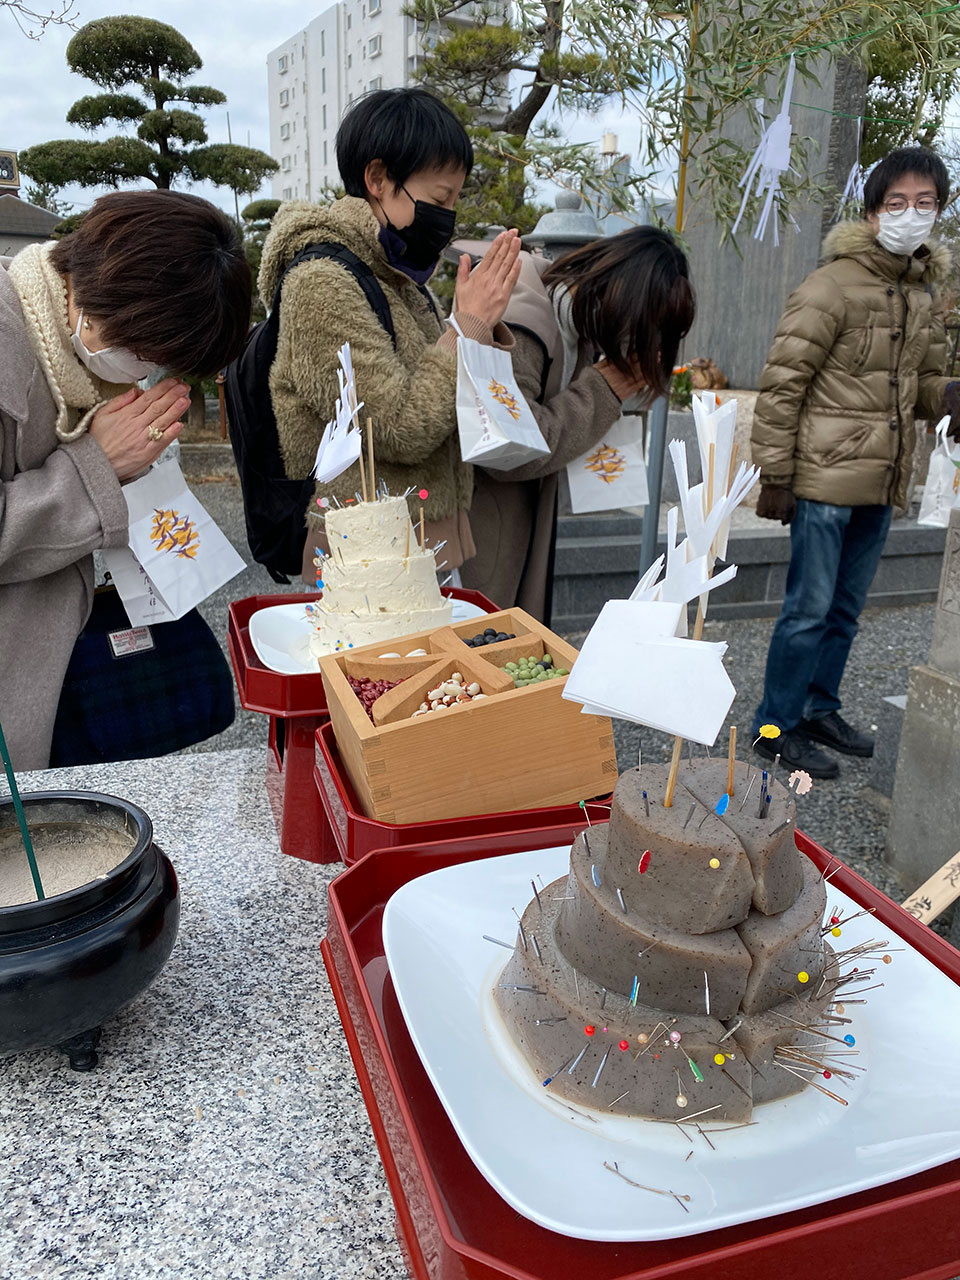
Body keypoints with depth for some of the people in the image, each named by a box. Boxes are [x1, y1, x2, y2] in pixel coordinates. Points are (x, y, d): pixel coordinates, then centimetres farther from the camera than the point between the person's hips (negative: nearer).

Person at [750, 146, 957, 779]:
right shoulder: (834, 285, -10)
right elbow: (781, 385, -12)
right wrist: (774, 478, -15)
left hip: (881, 485, 7)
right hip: (826, 479, -7)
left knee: (845, 609, 16)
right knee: (809, 610, -1)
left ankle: (820, 709, 32)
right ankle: (778, 726, 13)